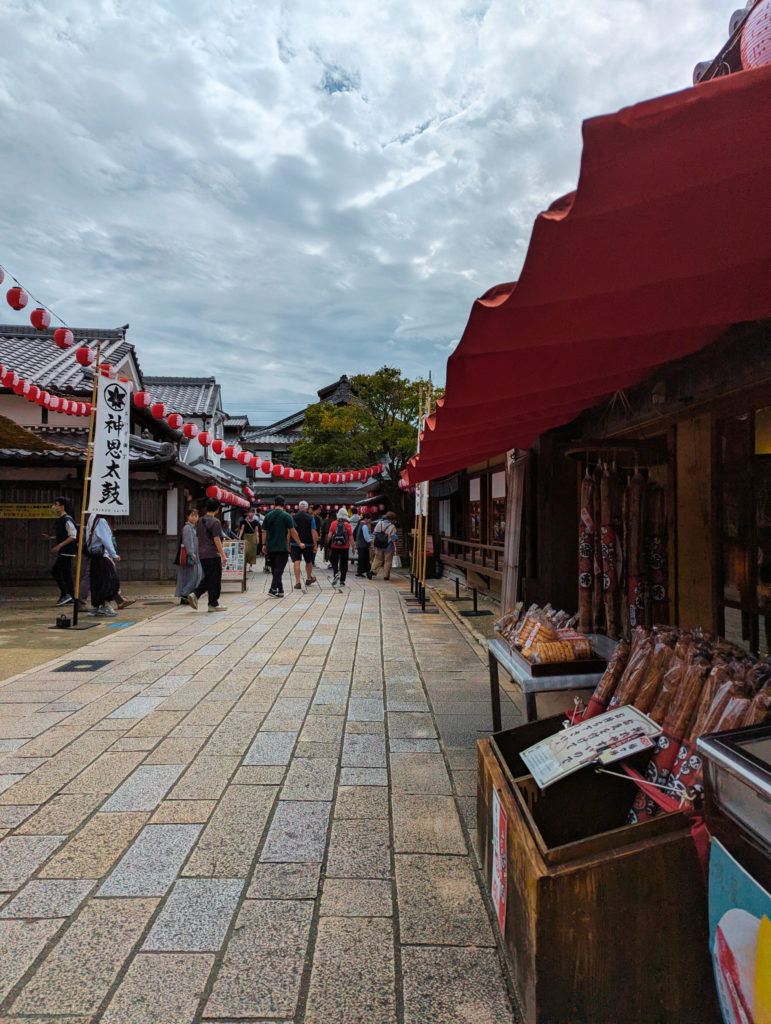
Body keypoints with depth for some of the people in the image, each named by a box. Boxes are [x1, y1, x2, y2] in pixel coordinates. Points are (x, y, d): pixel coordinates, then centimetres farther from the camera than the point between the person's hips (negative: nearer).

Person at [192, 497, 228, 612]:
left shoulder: (200, 521, 12)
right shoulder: (215, 522, -13)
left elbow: (198, 538, 18)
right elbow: (216, 540, -17)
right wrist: (223, 555, -14)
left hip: (202, 555, 8)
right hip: (213, 555, -8)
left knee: (207, 578, 17)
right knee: (215, 580, 0)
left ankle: (196, 594, 0)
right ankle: (213, 604, 5)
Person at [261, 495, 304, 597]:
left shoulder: (268, 516, 6)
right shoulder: (286, 516, -6)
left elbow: (264, 532, 10)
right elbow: (292, 531, -6)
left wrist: (264, 545, 18)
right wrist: (299, 543, 3)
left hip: (270, 547, 5)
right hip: (282, 547, -4)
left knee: (275, 568, 12)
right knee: (279, 568, -5)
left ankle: (280, 590, 17)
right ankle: (273, 589, -16)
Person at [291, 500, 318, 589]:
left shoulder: (292, 517, -1)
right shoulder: (311, 518, -5)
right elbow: (313, 532, -8)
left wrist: (288, 544, 8)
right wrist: (315, 545, -4)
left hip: (295, 543, 0)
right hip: (308, 544, 0)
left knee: (296, 562, -2)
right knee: (309, 562, 18)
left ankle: (297, 582, -10)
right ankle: (309, 579, 34)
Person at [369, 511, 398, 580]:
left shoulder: (379, 523, 1)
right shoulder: (392, 527, -12)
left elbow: (374, 534, 5)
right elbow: (394, 538, -12)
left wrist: (373, 543, 12)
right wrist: (395, 547, -6)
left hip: (378, 546, 4)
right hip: (388, 547, -4)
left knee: (378, 559, 18)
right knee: (388, 561, 8)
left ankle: (372, 571, 3)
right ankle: (386, 575, 11)